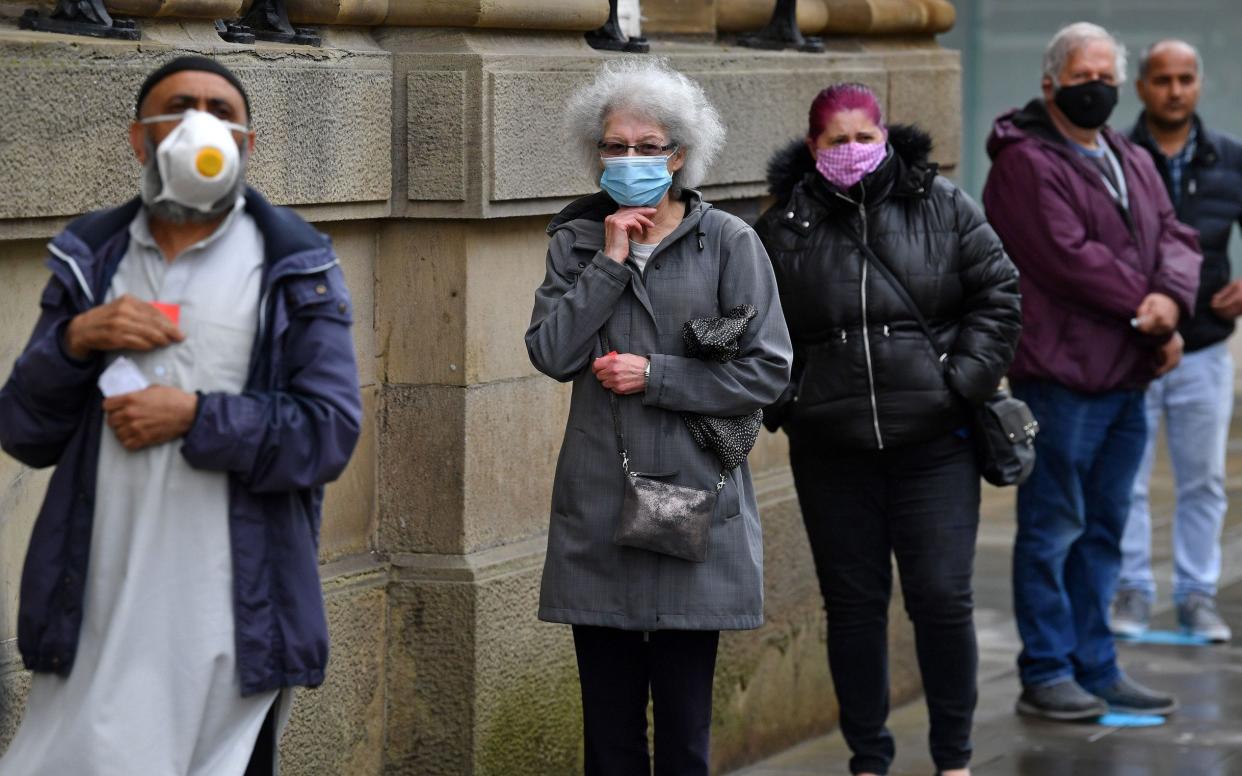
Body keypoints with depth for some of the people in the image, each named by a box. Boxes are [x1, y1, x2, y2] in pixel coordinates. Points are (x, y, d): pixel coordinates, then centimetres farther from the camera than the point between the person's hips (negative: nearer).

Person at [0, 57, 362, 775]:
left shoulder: (297, 269, 3)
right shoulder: (90, 260, 12)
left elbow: (332, 430, -6)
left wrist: (196, 417, -15)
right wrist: (76, 339, -8)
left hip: (233, 620, -2)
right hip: (97, 610, 3)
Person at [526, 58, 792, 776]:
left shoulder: (728, 242, 0)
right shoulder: (577, 241, 9)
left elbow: (768, 372, -5)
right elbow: (551, 353, -4)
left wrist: (654, 375, -10)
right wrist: (610, 261, -9)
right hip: (597, 511, 3)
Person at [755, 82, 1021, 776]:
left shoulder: (943, 208, 1)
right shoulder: (783, 228, 3)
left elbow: (1000, 293, 3)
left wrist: (964, 379, -5)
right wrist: (782, 400, 1)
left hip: (934, 444, -1)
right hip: (831, 455, 1)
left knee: (943, 599, -1)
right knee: (854, 603, 8)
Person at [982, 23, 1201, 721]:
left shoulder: (1133, 163, 18)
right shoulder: (1027, 164, -8)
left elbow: (1175, 238, 9)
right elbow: (1068, 257, -17)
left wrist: (1171, 298, -13)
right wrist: (1147, 308, -13)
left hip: (1127, 376, 8)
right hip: (1061, 375, -8)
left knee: (1104, 528, 12)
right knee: (1054, 527, -2)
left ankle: (1096, 669, 19)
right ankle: (1046, 674, 4)